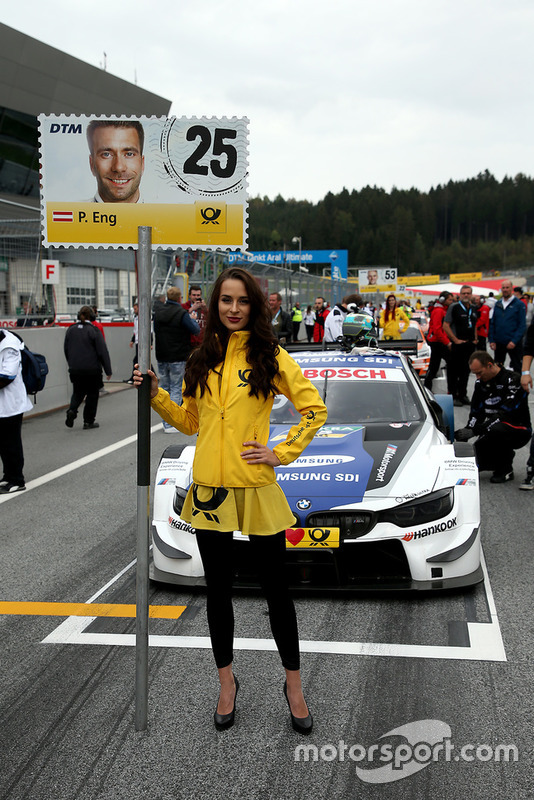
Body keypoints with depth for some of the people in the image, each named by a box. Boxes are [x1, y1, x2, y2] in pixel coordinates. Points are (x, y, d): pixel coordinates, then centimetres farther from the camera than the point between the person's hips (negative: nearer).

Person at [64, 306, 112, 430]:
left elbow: (66, 349, 13)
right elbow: (102, 351, -10)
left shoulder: (70, 330, 5)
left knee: (78, 392, 17)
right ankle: (88, 421, 11)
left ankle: (72, 410, -11)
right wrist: (108, 370, -5)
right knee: (92, 394, 9)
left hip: (75, 369, 4)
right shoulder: (93, 330, -9)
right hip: (92, 369, -4)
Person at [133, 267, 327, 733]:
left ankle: (294, 683, 23)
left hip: (257, 490, -3)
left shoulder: (270, 356, -4)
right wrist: (156, 396, 3)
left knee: (275, 587, 6)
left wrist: (282, 453, -8)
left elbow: (315, 410, -2)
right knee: (218, 588, 12)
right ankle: (227, 682, 30)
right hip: (210, 489, 4)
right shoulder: (202, 360, 9)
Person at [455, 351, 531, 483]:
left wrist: (474, 431, -33)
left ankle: (506, 470, -15)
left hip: (518, 430, -7)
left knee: (497, 429, -39)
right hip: (493, 431, 7)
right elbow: (475, 413, 9)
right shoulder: (480, 383, 6)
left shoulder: (512, 380, -18)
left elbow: (505, 414, -27)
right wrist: (463, 437, -10)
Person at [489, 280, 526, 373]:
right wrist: (492, 340, 0)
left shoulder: (519, 304, -5)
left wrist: (514, 341, -19)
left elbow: (522, 326, -9)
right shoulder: (498, 304, 8)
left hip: (514, 344, -4)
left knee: (517, 369, 2)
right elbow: (492, 323, 9)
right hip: (498, 343, 4)